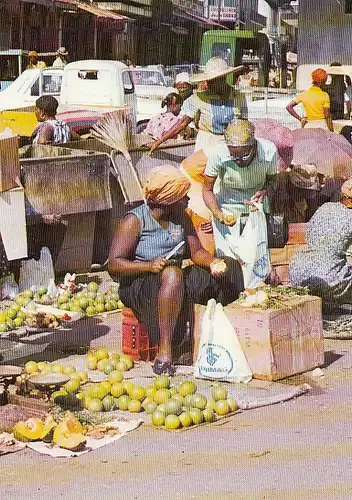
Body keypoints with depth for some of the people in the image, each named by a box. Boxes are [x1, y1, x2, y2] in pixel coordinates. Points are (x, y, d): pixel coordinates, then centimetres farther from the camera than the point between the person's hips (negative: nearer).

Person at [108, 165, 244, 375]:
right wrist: (150, 265, -31)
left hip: (176, 279, 7)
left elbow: (196, 251, 7)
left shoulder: (182, 218, 9)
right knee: (172, 274, -38)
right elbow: (114, 265, -16)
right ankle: (164, 351, -38)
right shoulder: (134, 221, -11)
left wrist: (212, 262, -16)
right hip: (139, 285, -6)